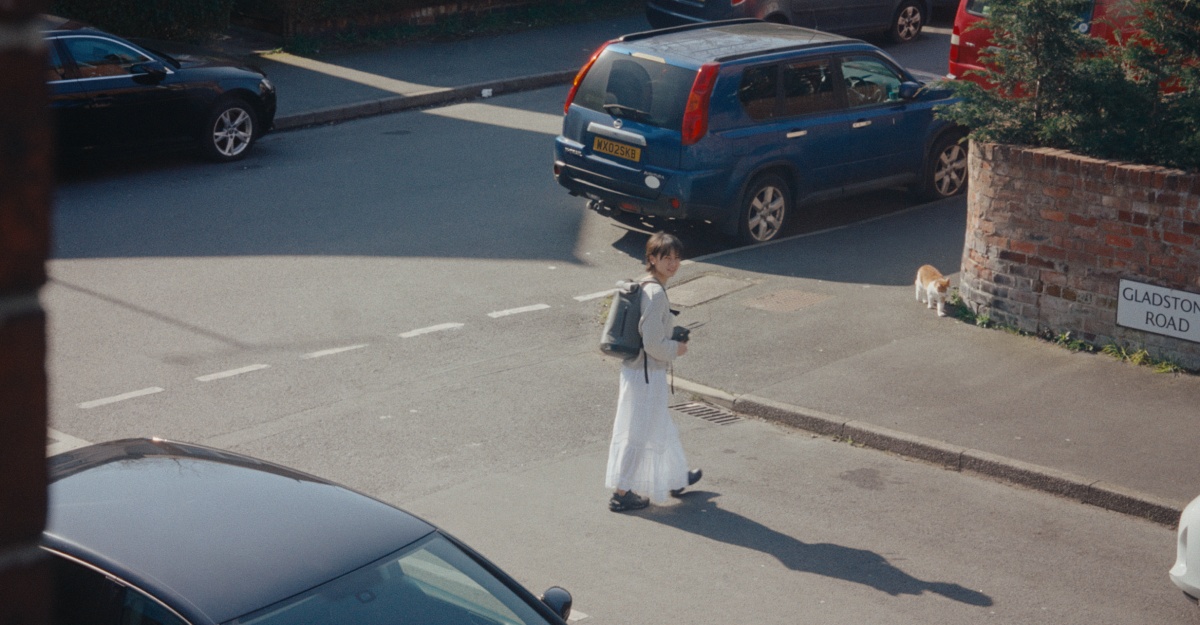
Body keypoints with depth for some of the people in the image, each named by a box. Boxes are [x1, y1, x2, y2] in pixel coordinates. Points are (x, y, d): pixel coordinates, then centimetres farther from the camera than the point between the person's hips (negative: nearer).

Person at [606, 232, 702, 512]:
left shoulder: (643, 285, 6)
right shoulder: (656, 294, -23)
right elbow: (652, 344, -26)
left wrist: (672, 340, 14)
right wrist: (676, 350, -9)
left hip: (633, 369, 10)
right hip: (647, 374, -10)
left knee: (662, 428, 24)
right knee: (638, 433, 3)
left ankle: (677, 478, 41)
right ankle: (622, 493, 12)